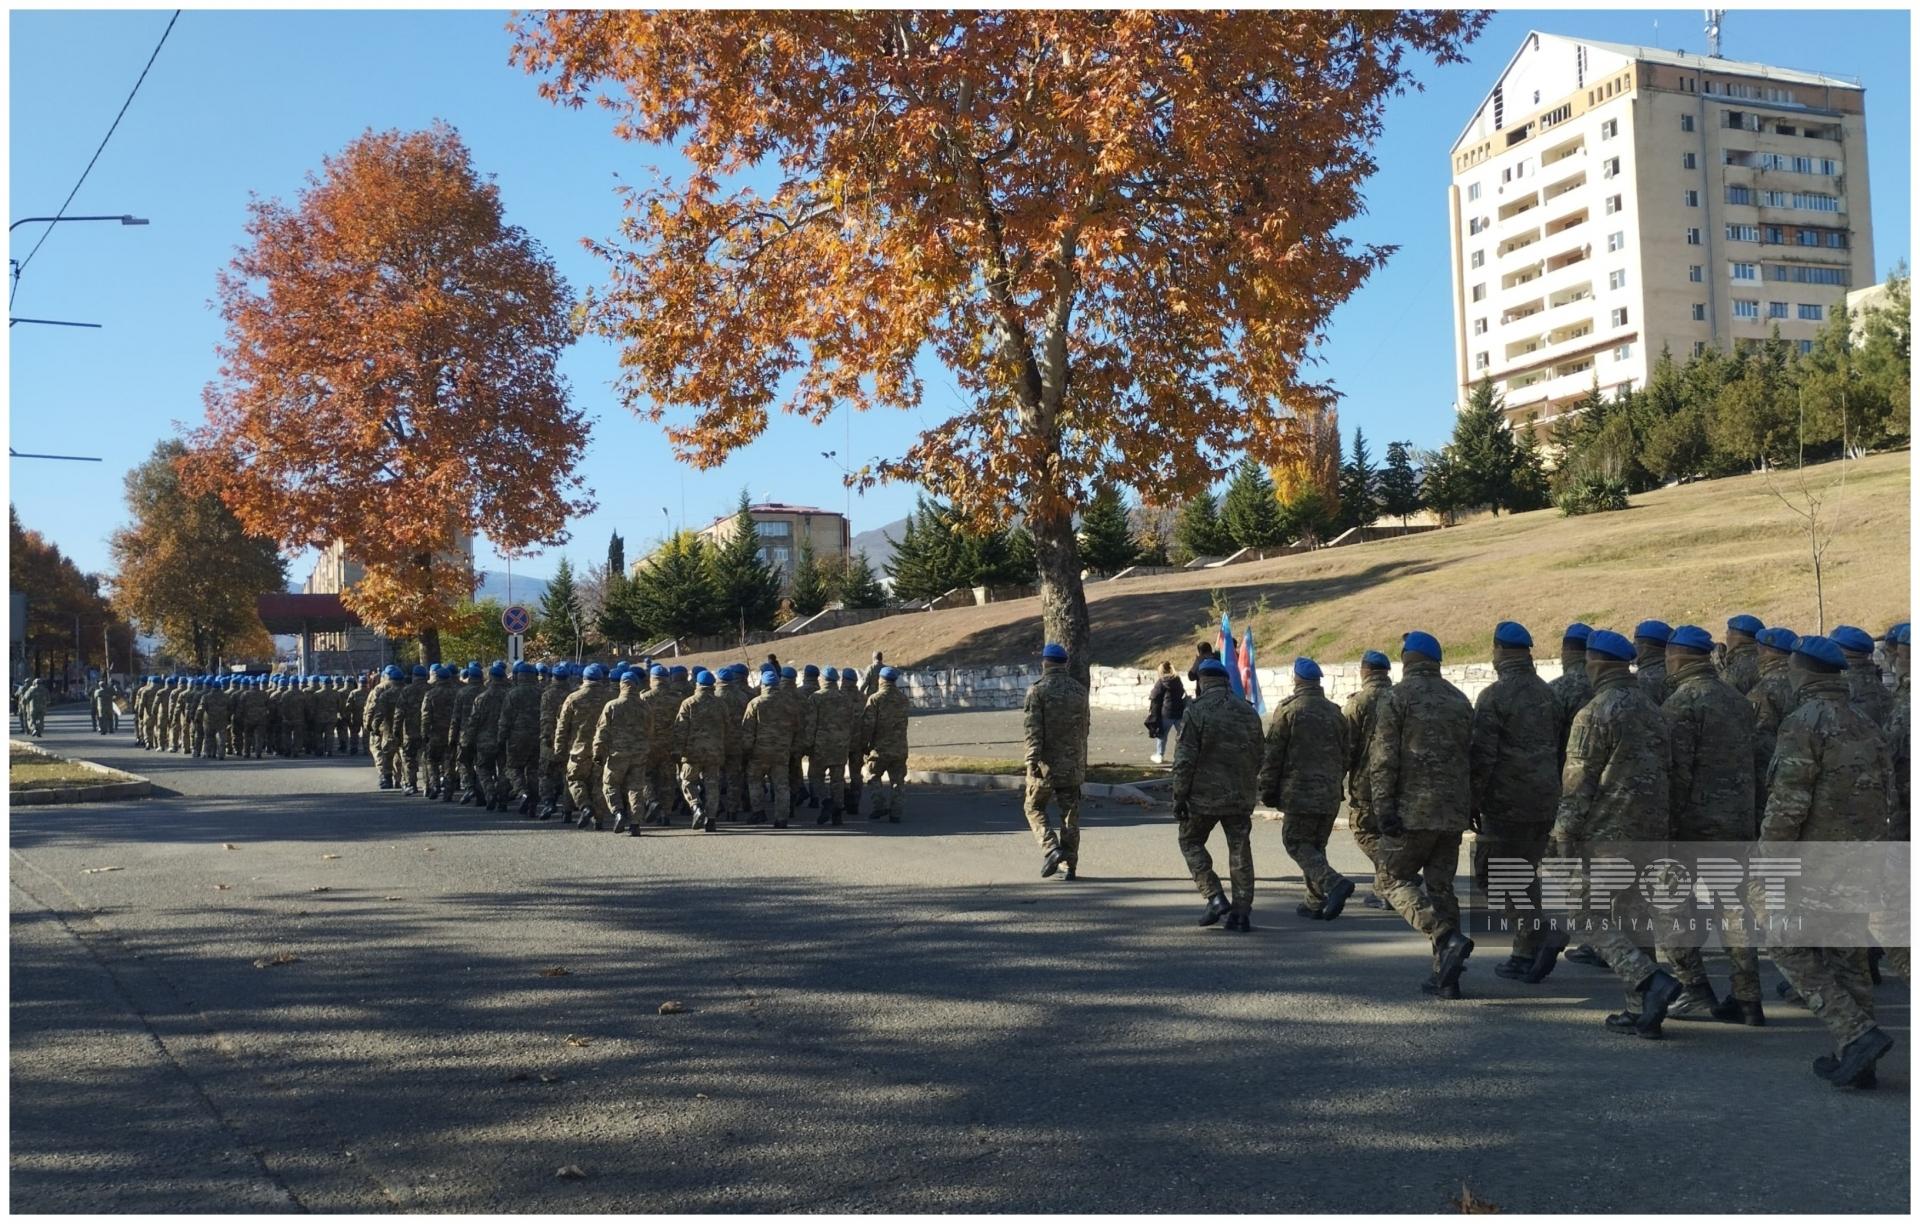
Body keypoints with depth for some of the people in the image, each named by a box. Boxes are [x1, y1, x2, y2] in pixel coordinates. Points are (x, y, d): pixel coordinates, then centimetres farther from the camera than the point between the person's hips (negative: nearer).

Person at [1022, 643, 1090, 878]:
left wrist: (1032, 761, -17)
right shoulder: (1079, 690, 9)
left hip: (1047, 762, -4)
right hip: (1073, 763, 4)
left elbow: (1033, 729, -15)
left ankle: (1051, 849, -8)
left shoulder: (1038, 690, -8)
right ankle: (1070, 865, 9)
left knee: (1034, 807, 10)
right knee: (1070, 813, 8)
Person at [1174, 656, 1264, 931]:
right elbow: (1259, 757, 13)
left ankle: (1215, 897, 2)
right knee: (1240, 851, 8)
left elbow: (1184, 760, -13)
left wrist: (1179, 797, -7)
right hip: (1241, 797, 4)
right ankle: (1241, 912, 6)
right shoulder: (1248, 712, 7)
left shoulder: (1197, 712, -10)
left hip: (1204, 795, -4)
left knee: (1191, 842, 14)